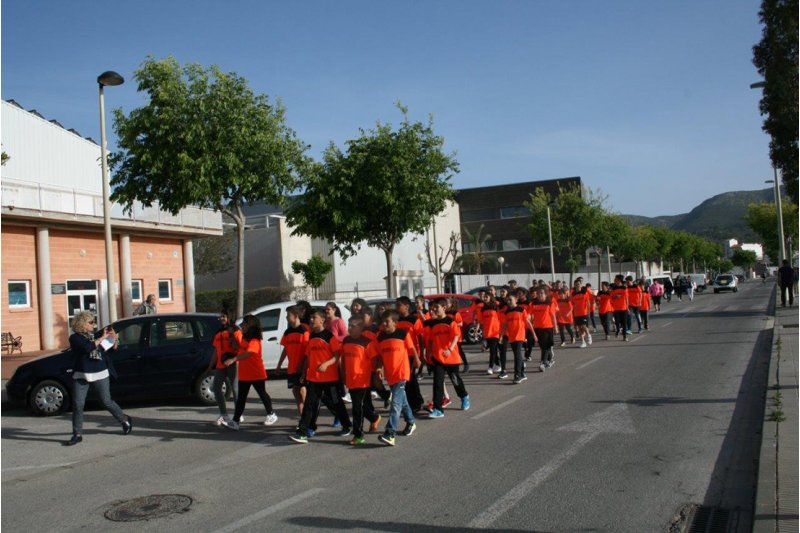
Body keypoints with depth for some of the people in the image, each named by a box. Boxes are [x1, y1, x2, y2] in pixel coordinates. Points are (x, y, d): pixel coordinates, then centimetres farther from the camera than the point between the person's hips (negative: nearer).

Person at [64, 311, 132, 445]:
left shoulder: (95, 335, 7)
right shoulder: (75, 338, -4)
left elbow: (113, 348, 16)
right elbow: (88, 347, -21)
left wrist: (113, 338, -3)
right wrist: (103, 337, -14)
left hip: (100, 374, 2)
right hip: (81, 376, -2)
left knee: (107, 401, 7)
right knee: (78, 404, -3)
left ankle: (125, 420, 26)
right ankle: (77, 434, 6)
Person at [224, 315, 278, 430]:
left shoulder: (254, 340, -19)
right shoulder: (244, 338, 11)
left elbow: (247, 353, -33)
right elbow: (239, 349, 17)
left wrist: (233, 360, -45)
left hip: (256, 374, -8)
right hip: (244, 374, 8)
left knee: (262, 394, 9)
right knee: (241, 397, 3)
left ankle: (271, 414, 27)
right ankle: (236, 421, 2)